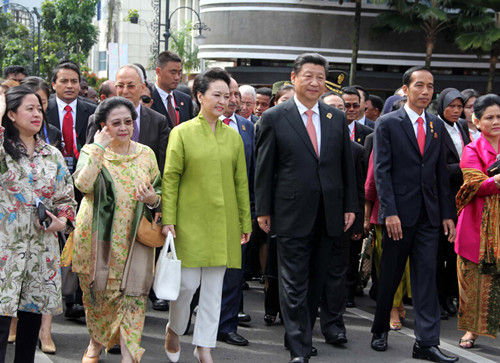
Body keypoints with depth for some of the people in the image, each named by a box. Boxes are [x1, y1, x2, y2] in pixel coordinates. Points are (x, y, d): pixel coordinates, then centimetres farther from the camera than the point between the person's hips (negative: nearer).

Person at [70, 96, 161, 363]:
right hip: (98, 237, -1)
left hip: (134, 238, 1)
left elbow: (158, 191, 16)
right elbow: (83, 184, -21)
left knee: (133, 293, -8)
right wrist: (99, 148, -18)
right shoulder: (91, 151, -1)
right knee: (97, 291, 9)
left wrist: (153, 199, -7)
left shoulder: (146, 154, 7)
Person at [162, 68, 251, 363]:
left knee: (214, 286, 6)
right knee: (187, 283, -3)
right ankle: (174, 330, 25)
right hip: (190, 223, -3)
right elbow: (170, 178, -4)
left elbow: (241, 182, 11)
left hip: (223, 224, 4)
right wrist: (168, 220, -10)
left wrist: (245, 222, 9)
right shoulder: (182, 133, -1)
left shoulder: (233, 136, 9)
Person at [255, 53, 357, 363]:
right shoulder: (274, 118, -1)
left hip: (329, 216, 4)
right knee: (294, 285, -3)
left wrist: (350, 206, 8)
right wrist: (263, 210, -2)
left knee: (316, 282, 12)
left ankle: (302, 337, 25)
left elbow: (347, 166, 13)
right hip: (292, 216, -4)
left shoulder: (337, 118, 9)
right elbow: (264, 169, 0)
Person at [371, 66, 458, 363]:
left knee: (427, 277, 0)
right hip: (399, 214, -4)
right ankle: (381, 330, 25)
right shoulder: (388, 124, -3)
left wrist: (447, 214, 8)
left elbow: (441, 172, 13)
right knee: (390, 276, 7)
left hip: (429, 215, 4)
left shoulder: (437, 126, 12)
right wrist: (389, 212, -16)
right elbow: (381, 171, -8)